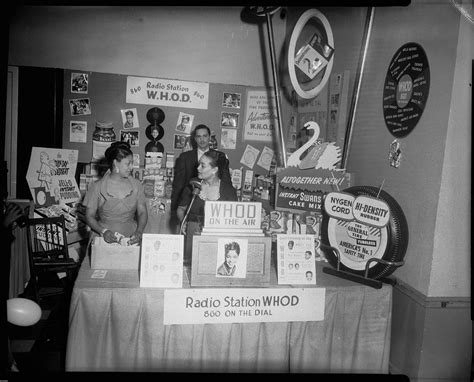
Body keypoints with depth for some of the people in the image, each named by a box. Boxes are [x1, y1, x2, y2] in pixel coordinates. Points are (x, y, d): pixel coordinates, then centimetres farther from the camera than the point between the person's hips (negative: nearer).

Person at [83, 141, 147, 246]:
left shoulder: (136, 185, 6)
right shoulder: (97, 187, 0)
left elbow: (142, 212, 7)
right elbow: (89, 216, 3)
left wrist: (139, 232, -11)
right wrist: (103, 231, -14)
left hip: (130, 238, 1)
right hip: (104, 238, -1)